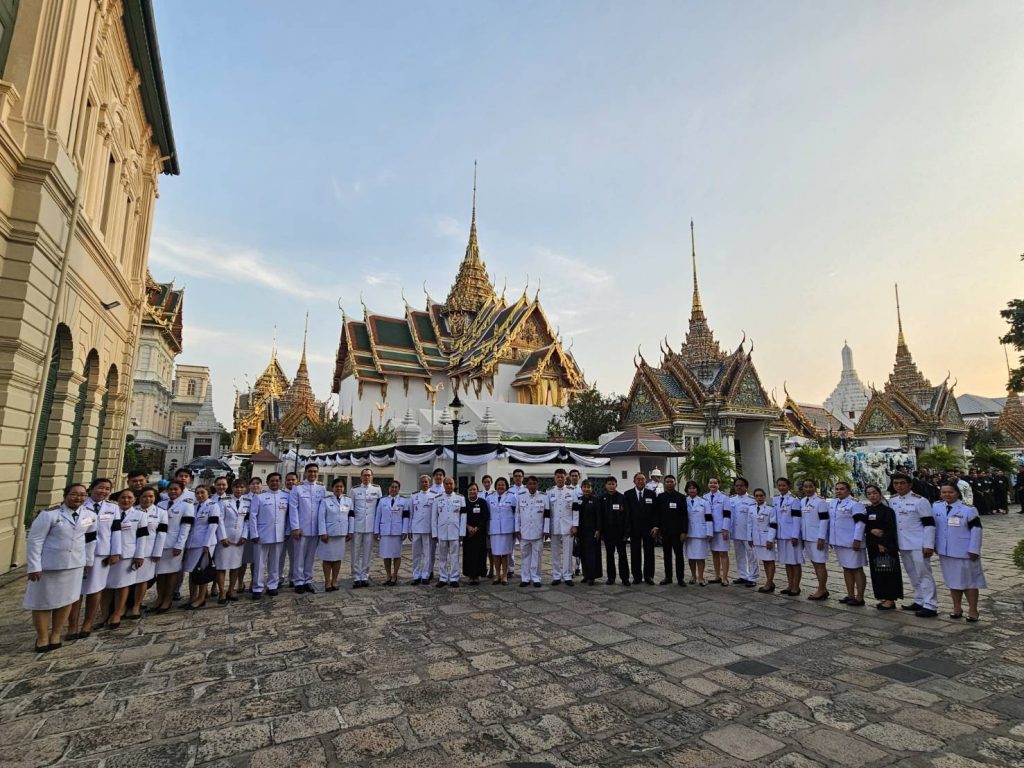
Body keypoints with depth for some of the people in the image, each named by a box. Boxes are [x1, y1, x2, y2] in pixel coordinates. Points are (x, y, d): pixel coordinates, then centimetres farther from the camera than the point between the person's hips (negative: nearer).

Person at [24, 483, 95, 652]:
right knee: (43, 601, 9)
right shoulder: (49, 514, -14)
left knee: (66, 600, 12)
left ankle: (56, 634, 29)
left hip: (75, 565, 4)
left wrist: (88, 561, 13)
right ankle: (42, 637, 27)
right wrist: (34, 567, -14)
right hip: (48, 566, -4)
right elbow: (34, 540, -12)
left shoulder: (90, 516, 0)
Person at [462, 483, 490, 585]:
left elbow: (486, 517, -2)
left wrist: (476, 528, -10)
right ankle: (470, 576, 11)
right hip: (467, 532, 1)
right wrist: (468, 527, -10)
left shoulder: (483, 502, 0)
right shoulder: (464, 502, 3)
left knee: (479, 553, -3)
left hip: (480, 532, -1)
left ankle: (477, 576, 5)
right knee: (468, 553, 1)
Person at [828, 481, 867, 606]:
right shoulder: (832, 503, 11)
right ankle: (850, 595, 23)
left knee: (856, 569, 1)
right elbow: (830, 520, 18)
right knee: (846, 568, 14)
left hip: (851, 542, -8)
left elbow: (860, 522, -18)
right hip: (839, 542, 8)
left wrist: (857, 540, -21)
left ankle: (860, 597, 7)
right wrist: (830, 538, 17)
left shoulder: (855, 503, -13)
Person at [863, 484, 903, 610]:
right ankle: (883, 597, 20)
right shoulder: (866, 510, 9)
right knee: (876, 572, 10)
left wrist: (883, 544, -18)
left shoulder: (887, 510, -7)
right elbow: (863, 526, 7)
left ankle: (891, 599, 6)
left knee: (888, 571, -2)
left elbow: (891, 529, -13)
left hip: (887, 545, -6)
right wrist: (872, 531, -12)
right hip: (872, 545, 6)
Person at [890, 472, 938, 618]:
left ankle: (930, 606, 3)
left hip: (918, 545, -7)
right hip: (902, 545, 7)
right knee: (913, 575, 16)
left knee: (924, 574, -2)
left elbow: (929, 524, -13)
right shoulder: (892, 501, 7)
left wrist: (928, 545, -16)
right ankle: (919, 601, 26)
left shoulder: (919, 501, -12)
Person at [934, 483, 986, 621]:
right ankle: (957, 608, 25)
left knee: (969, 581, 6)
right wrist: (934, 545, 11)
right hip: (945, 552, 4)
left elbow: (976, 529, -10)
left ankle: (973, 610, 17)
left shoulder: (968, 509, -11)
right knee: (952, 581, 13)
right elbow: (933, 526, 11)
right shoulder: (936, 507, 1)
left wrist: (973, 550, -14)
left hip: (964, 553, -4)